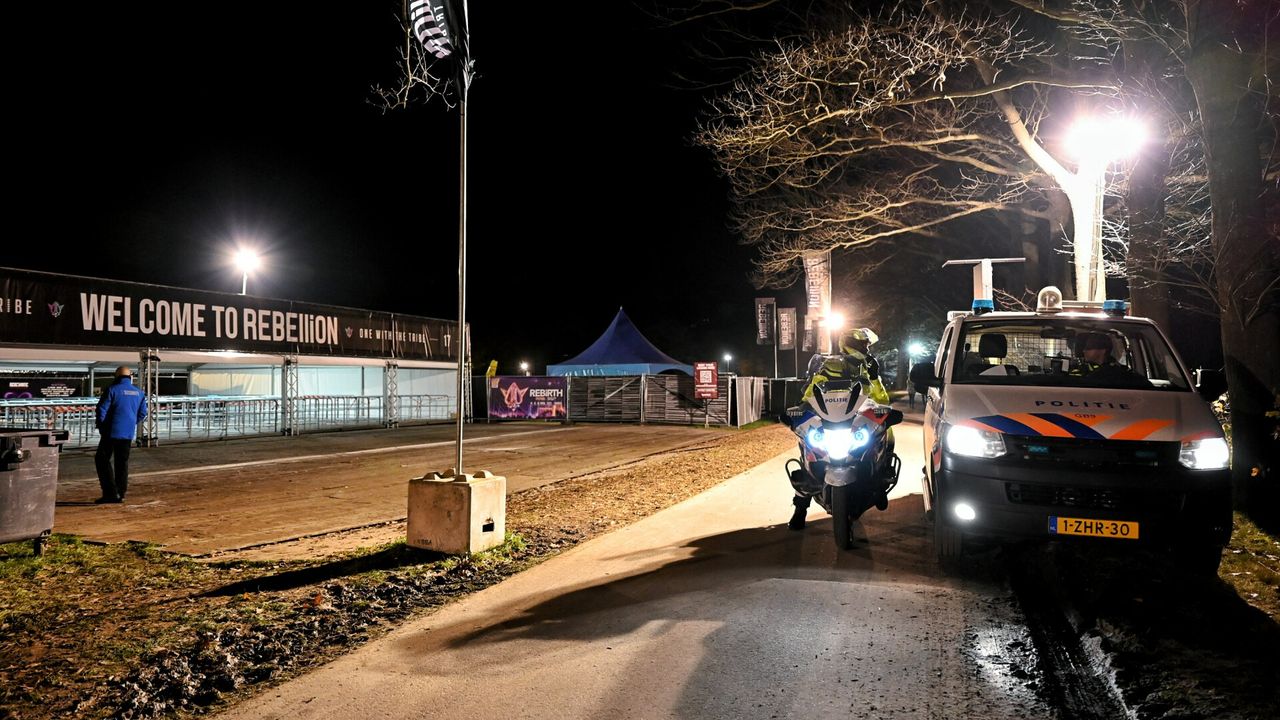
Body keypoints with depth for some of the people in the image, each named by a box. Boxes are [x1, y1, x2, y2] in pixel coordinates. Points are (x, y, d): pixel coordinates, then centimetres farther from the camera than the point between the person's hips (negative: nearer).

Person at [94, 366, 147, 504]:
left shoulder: (112, 390, -8)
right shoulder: (139, 393, 7)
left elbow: (101, 409, -10)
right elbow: (142, 413, 11)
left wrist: (101, 427, 4)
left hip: (112, 432, -5)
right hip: (129, 433, 5)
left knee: (102, 459, 5)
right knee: (122, 462, 12)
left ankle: (111, 492, -4)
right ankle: (120, 494, 14)